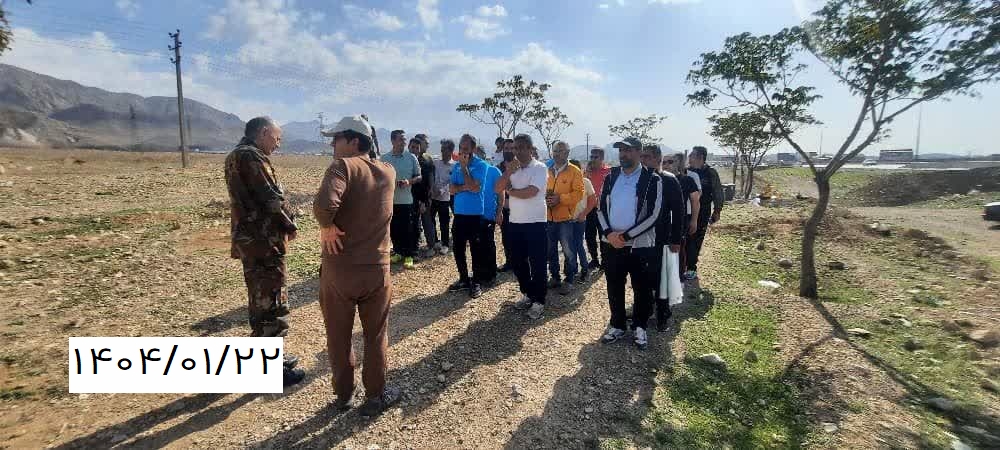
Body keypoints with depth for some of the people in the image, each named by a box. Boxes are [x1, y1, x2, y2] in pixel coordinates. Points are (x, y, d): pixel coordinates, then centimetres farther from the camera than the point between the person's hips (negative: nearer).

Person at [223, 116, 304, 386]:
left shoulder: (237, 156, 17)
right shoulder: (251, 157, -16)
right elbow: (271, 199, -21)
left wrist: (283, 222, 8)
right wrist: (290, 224, -5)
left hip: (251, 239, 11)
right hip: (264, 241, -11)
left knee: (261, 302, 19)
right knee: (272, 305, -1)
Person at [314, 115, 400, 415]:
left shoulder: (343, 166, -13)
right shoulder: (388, 172, 4)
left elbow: (324, 204, -31)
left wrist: (327, 227, -14)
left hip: (339, 268, -3)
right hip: (377, 268, 3)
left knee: (338, 336, 17)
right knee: (376, 335, 17)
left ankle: (343, 395, 32)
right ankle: (375, 396, 28)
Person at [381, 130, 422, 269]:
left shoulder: (411, 157, 1)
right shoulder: (385, 158, 3)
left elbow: (419, 177, 5)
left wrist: (409, 181, -14)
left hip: (406, 199, -2)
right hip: (390, 199, 2)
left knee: (407, 229, 0)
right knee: (393, 229, 9)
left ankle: (409, 255, 10)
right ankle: (398, 252, 25)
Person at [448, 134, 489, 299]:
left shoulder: (481, 165, -8)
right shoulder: (457, 166, 8)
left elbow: (474, 187, -20)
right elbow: (452, 189, 1)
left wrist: (464, 166, -15)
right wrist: (466, 187, -17)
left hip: (475, 214, -5)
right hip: (459, 213, 6)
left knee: (475, 249, 3)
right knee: (458, 248, 11)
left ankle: (476, 283, 13)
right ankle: (464, 279, 25)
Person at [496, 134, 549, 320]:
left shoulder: (540, 168, -8)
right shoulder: (512, 168, 10)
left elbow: (530, 192, -20)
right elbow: (497, 189, -1)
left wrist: (509, 191, -4)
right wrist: (508, 172, -15)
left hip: (535, 222, -6)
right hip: (515, 222, 7)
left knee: (537, 263, 0)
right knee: (516, 261, 13)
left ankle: (538, 301, 11)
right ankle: (528, 294, 30)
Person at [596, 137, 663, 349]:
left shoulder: (652, 179, -7)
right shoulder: (611, 176, 6)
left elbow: (653, 215, -13)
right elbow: (601, 208, 6)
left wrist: (625, 236, -16)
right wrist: (609, 233, -11)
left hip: (640, 245, -3)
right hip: (611, 244, 4)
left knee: (642, 289, 10)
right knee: (614, 288, 13)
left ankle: (639, 327, 28)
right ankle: (617, 325, 29)